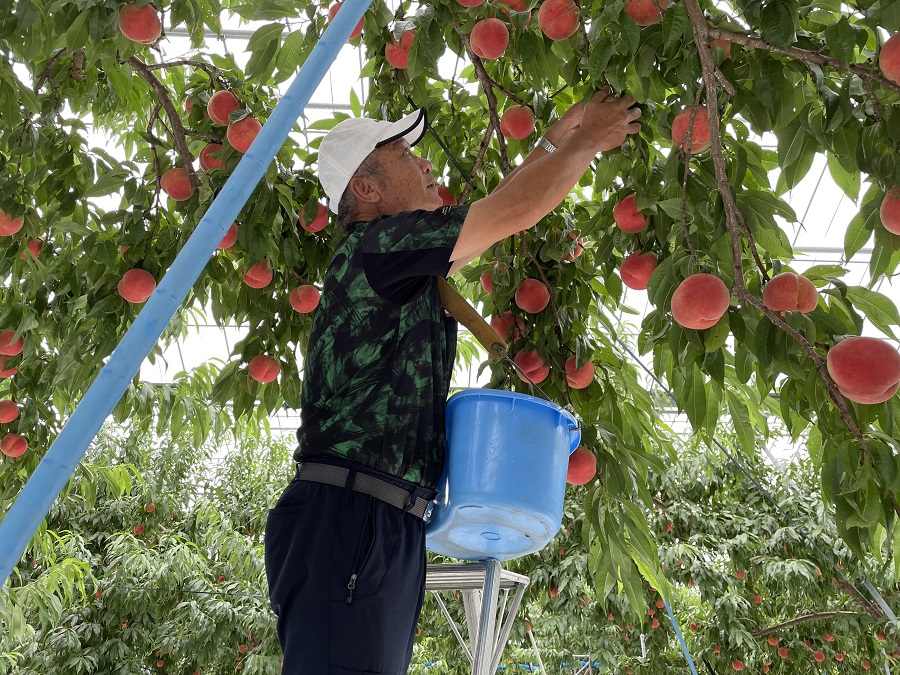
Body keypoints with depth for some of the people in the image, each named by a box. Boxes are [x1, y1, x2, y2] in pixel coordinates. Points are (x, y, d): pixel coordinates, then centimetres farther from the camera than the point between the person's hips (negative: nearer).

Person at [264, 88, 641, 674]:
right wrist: (588, 141, 9)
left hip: (389, 527, 10)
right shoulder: (375, 244, -6)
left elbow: (494, 212, 32)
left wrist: (554, 141, 35)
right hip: (345, 517, -10)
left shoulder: (403, 264, 22)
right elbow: (516, 211, -6)